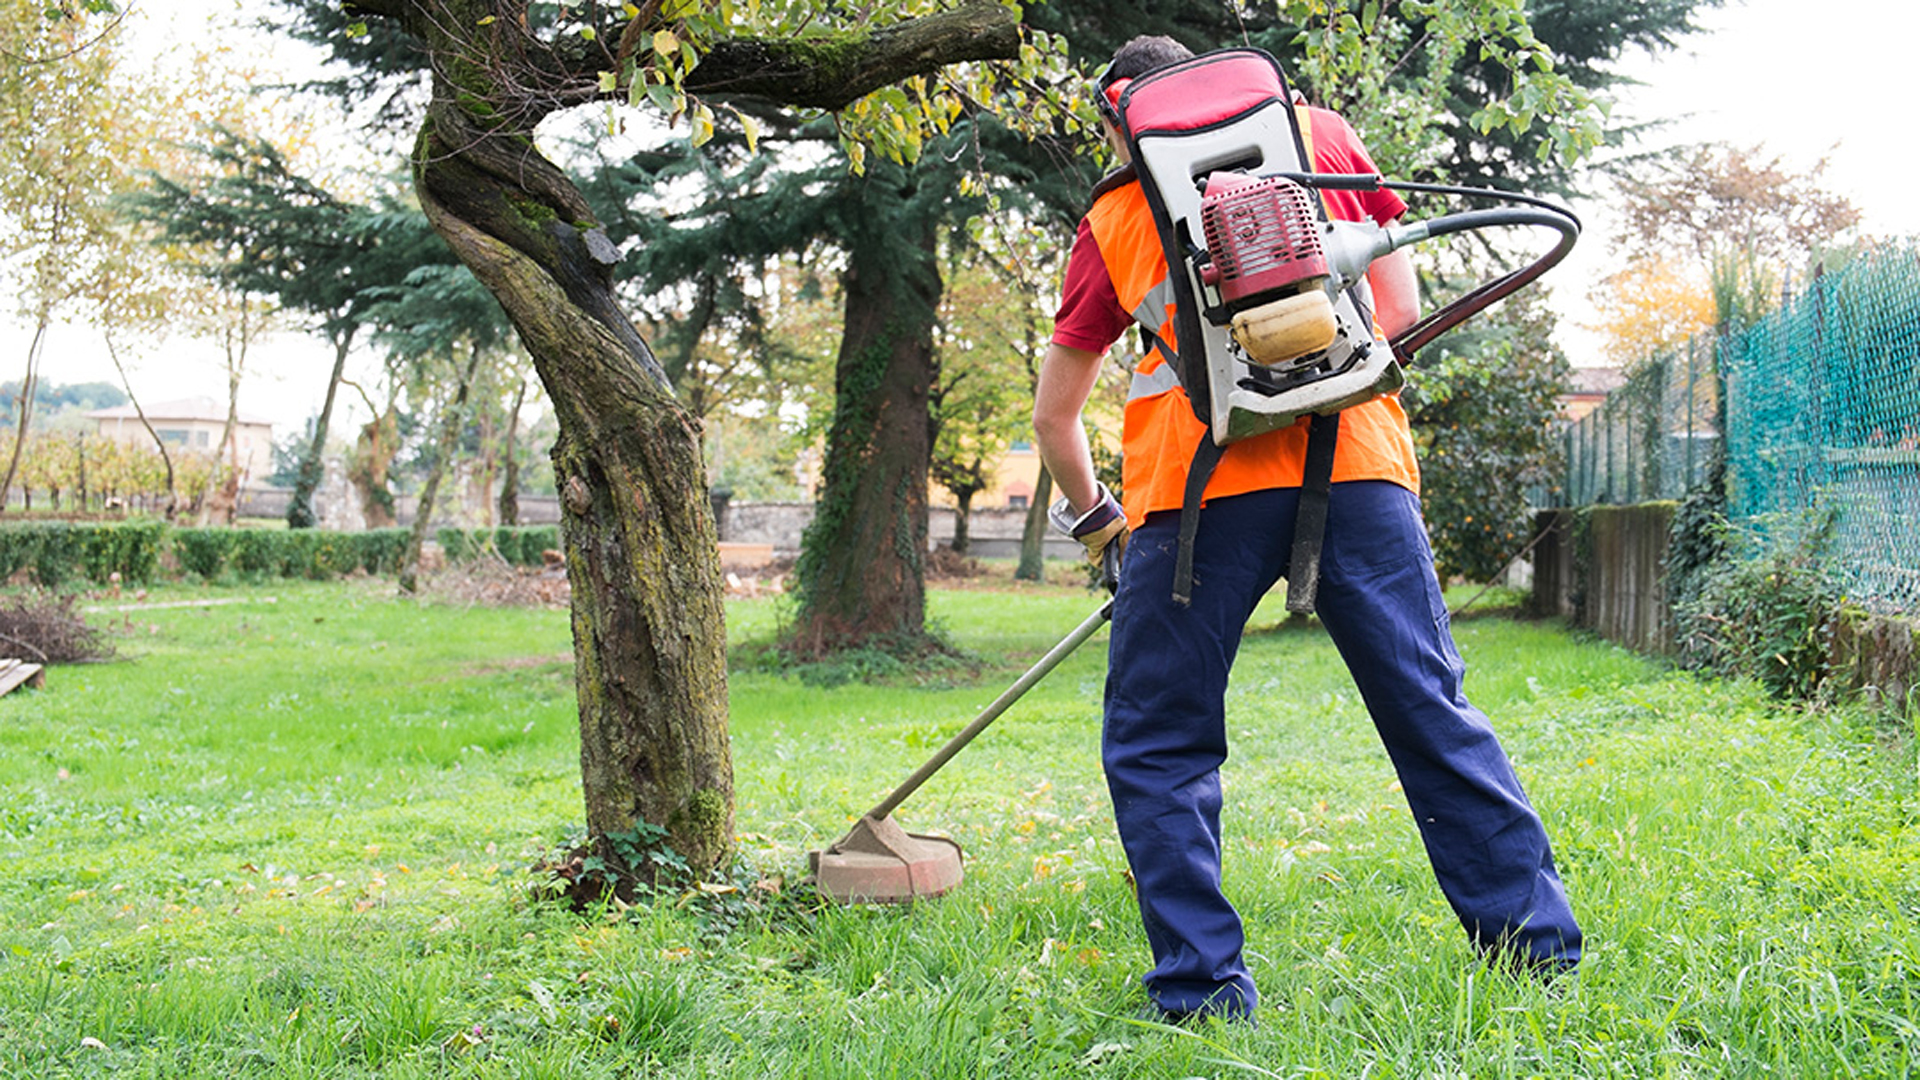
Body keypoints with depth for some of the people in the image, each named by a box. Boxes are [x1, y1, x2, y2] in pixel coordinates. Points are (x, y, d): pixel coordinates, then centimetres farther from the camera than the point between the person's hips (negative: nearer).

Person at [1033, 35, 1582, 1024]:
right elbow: (1399, 312, 18)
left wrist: (1092, 515, 41)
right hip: (1357, 464, 2)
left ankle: (1203, 988, 6)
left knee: (1156, 748, 9)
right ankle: (1540, 949, 12)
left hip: (1198, 480, -1)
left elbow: (1053, 412, 26)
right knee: (1434, 713, 9)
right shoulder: (1316, 132, 21)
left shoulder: (1113, 215, 19)